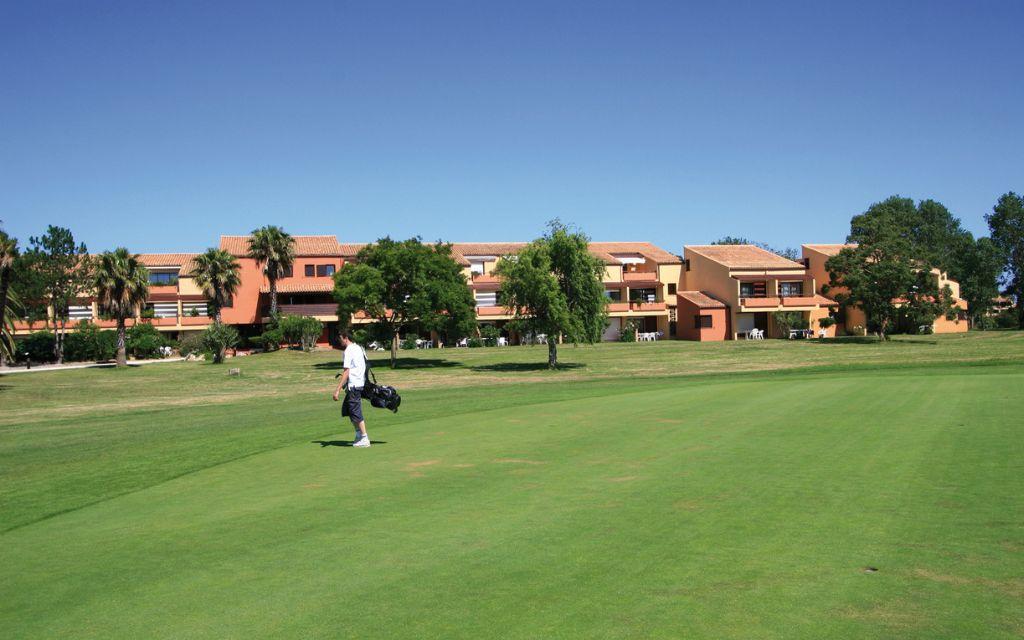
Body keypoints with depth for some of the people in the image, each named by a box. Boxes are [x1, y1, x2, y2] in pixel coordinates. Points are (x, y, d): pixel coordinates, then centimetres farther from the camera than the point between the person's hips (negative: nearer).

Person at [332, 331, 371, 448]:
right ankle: (359, 434, 21)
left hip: (353, 385, -10)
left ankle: (364, 439, -1)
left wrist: (338, 389, -22)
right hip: (360, 383, 10)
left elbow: (346, 372, -20)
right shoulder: (358, 348, 13)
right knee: (347, 409, 18)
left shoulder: (349, 351, -14)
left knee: (355, 412, -4)